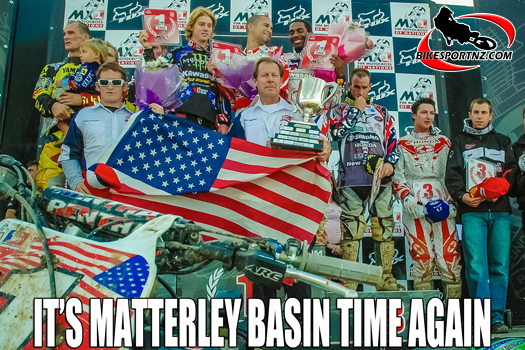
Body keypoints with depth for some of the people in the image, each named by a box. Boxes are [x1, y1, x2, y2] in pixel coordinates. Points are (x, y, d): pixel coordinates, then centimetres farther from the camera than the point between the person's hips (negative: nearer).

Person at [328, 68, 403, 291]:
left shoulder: (382, 112, 22)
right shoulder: (338, 111, 15)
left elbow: (392, 141, 17)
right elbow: (337, 133, -6)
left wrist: (390, 163, -2)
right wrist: (356, 110, -1)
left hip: (380, 178, 2)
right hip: (351, 179, -2)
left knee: (384, 227, 1)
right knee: (351, 228, -6)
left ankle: (386, 279, 8)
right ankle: (348, 280, 0)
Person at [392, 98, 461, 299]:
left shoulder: (444, 143, 19)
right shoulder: (402, 144, 12)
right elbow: (397, 177, 4)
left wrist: (452, 202, 0)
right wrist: (409, 200, -10)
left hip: (443, 206, 2)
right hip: (415, 208, -1)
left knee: (449, 257, -6)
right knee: (422, 259, -3)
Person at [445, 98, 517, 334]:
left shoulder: (502, 141, 21)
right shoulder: (460, 141, 16)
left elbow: (512, 170, 10)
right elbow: (452, 174, 5)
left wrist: (500, 191, -9)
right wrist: (462, 195, -12)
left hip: (500, 210, 2)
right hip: (472, 211, -2)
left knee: (500, 265, -1)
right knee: (476, 265, -10)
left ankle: (498, 316, 6)